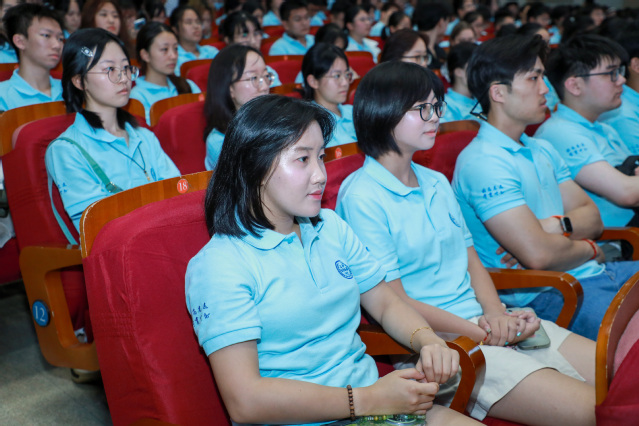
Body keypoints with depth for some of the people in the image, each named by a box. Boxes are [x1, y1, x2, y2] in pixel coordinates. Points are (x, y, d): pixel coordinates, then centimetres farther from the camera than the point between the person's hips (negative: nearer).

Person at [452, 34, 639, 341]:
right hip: (544, 295, -9)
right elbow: (538, 255, -22)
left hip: (591, 272, 9)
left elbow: (593, 217, 14)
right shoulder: (483, 163, -14)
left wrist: (558, 226, -9)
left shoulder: (541, 150, 18)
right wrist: (588, 249, -1)